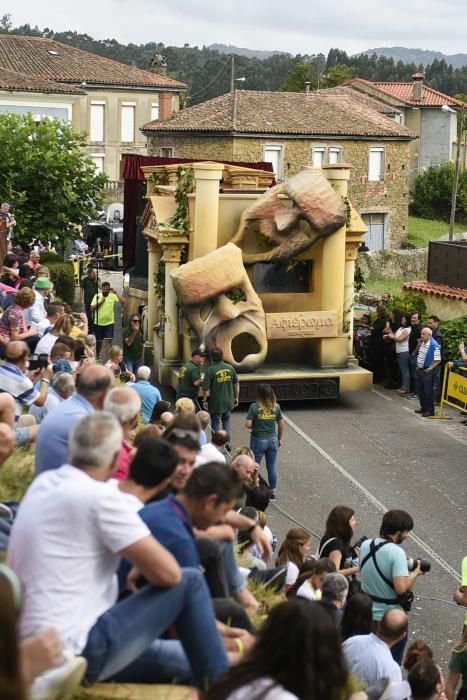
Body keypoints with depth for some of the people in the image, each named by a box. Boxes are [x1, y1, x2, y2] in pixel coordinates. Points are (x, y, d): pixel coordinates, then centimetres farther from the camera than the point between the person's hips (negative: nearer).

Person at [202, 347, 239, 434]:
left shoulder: (210, 370, -17)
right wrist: (236, 397, 17)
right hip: (228, 401, 4)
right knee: (226, 419, 24)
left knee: (215, 422, 11)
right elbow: (236, 384, 5)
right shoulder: (230, 368, -3)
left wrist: (204, 401, -3)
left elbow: (206, 388, -17)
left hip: (216, 402, -4)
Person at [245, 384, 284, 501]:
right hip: (272, 440, 3)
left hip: (258, 441, -3)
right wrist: (279, 439, 16)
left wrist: (254, 427, 4)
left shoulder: (254, 407, -16)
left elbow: (248, 424, -18)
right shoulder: (276, 407, -4)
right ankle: (272, 493, 20)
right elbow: (281, 424, 3)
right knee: (271, 467, 13)